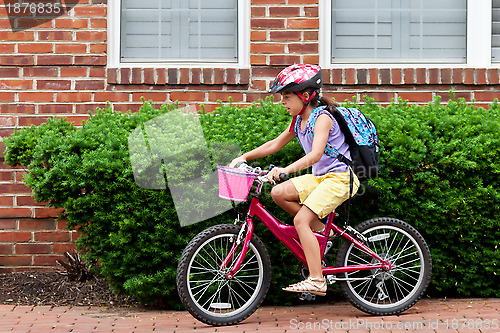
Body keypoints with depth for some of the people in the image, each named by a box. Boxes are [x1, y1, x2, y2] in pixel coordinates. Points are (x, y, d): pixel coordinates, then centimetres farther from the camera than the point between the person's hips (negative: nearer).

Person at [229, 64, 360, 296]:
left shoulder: (322, 118, -17)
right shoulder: (299, 122, 10)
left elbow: (315, 154, -31)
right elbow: (275, 144, 20)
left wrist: (286, 170, -43)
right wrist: (245, 157, 11)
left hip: (340, 177, -9)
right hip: (320, 176, 9)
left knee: (301, 220, -20)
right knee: (278, 193, -8)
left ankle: (317, 281, -20)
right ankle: (319, 227, 6)